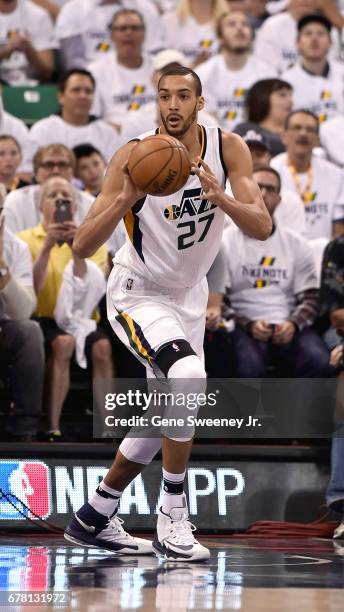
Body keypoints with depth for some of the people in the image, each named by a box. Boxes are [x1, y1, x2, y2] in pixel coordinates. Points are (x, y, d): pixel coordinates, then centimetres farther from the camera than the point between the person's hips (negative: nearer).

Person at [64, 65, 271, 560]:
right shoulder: (134, 158, -21)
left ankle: (94, 518, 34)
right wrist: (126, 201, -40)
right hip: (138, 293, -6)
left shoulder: (227, 149, -13)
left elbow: (262, 227, -21)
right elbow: (82, 247, -24)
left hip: (188, 297, 6)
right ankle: (172, 519, -22)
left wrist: (220, 198, -39)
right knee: (188, 376, -31)